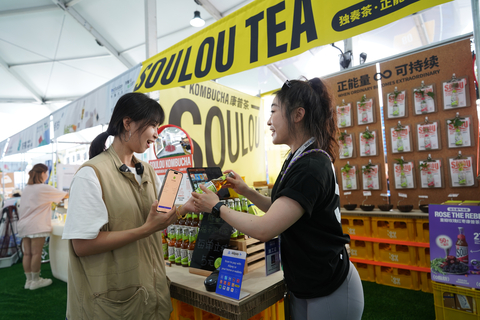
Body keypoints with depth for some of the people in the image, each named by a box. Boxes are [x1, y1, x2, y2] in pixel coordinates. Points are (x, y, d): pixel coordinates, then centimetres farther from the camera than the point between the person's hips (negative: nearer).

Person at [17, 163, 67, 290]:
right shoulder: (44, 189, -11)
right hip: (37, 226, -8)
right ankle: (35, 280, 9)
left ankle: (29, 280, 19)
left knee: (27, 254, 10)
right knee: (36, 253, 0)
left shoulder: (26, 189, 13)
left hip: (24, 225, 8)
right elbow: (64, 195, -4)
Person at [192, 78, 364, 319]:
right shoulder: (297, 160, 3)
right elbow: (280, 211, 13)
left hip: (330, 292, -8)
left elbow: (263, 229, -29)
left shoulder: (311, 167, -27)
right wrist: (246, 192, 2)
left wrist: (217, 207, -15)